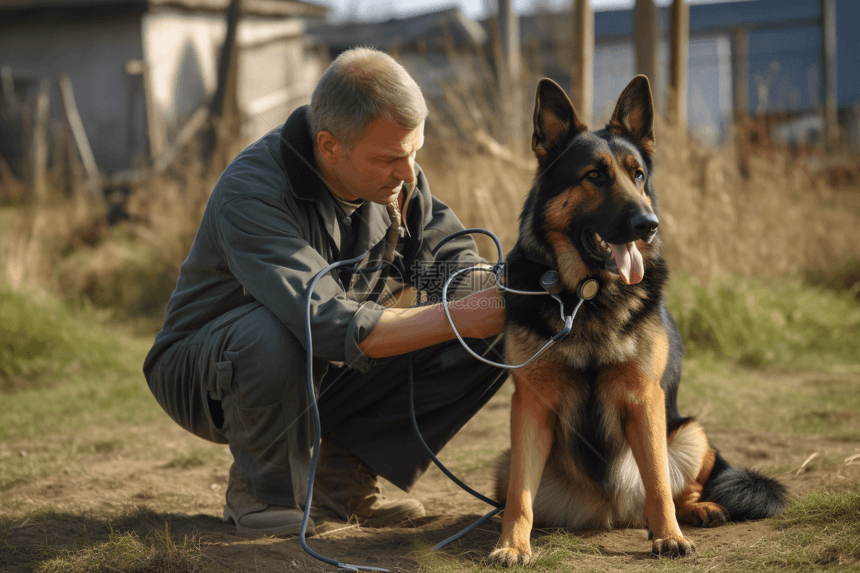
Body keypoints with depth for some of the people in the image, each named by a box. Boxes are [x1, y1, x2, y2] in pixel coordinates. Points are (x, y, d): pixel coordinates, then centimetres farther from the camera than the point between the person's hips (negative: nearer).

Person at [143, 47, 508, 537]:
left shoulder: (397, 178, -9)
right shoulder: (251, 192, -31)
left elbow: (452, 260, -2)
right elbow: (329, 325, -41)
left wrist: (506, 299, -25)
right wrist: (457, 316, -40)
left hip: (330, 373, 6)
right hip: (207, 374, -6)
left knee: (486, 343, -12)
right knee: (275, 335, -42)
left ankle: (341, 477, 0)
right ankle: (261, 492, -13)